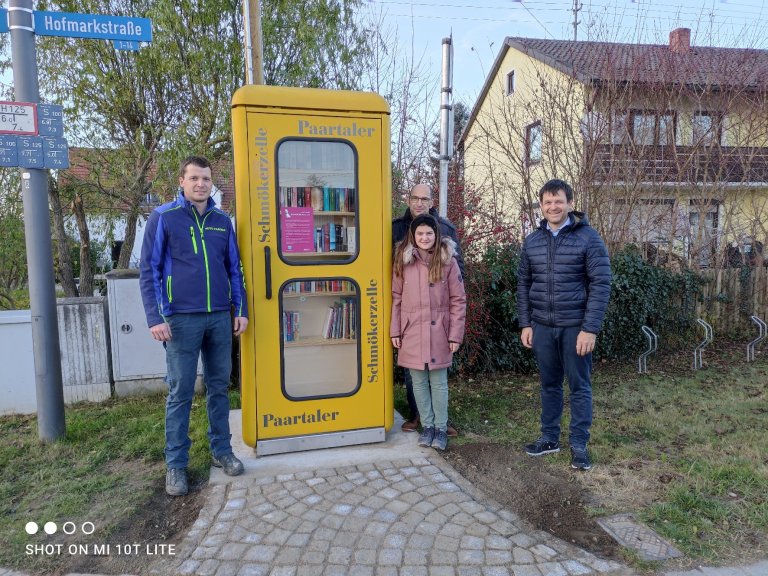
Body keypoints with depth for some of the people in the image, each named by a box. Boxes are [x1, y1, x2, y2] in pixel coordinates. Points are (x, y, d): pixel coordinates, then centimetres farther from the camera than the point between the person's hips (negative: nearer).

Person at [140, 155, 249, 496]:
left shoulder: (222, 221, 10)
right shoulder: (163, 217, -2)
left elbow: (234, 269, 14)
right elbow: (149, 270, -3)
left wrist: (241, 309, 8)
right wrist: (156, 318, -11)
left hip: (220, 318, 4)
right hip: (182, 319, -3)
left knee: (219, 387, 12)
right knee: (181, 393, 4)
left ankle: (222, 450, 27)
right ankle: (176, 464, 18)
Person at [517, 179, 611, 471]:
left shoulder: (588, 237, -7)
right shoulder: (532, 241, 6)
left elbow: (600, 284, -11)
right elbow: (524, 284, 10)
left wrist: (590, 328, -16)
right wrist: (525, 324, 4)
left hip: (576, 326, -4)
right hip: (542, 326, 4)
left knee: (579, 386, 6)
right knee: (549, 384, 14)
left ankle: (579, 444, 18)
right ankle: (549, 437, 27)